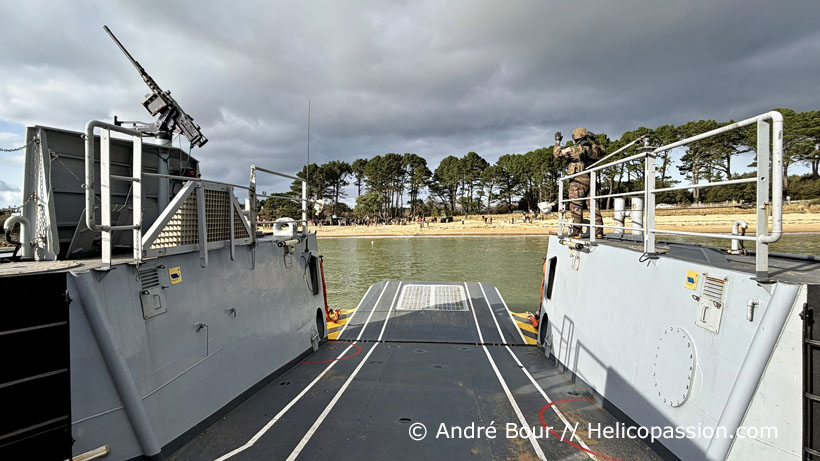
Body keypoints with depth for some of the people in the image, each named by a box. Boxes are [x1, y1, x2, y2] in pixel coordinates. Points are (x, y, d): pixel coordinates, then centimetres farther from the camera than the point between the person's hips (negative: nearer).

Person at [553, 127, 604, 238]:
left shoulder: (574, 149, -5)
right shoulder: (594, 148, 10)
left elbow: (557, 153, 2)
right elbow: (603, 151, 33)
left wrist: (557, 141, 16)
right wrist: (594, 141, 33)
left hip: (578, 180, -5)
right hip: (591, 180, 5)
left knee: (576, 206, -5)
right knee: (594, 206, 7)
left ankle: (576, 231, -9)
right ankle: (598, 231, 9)